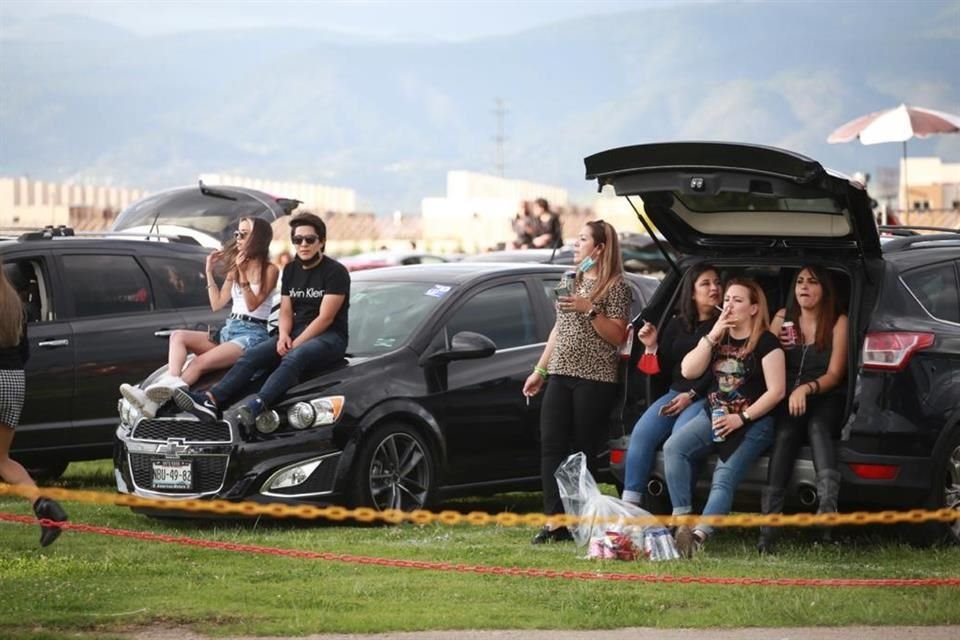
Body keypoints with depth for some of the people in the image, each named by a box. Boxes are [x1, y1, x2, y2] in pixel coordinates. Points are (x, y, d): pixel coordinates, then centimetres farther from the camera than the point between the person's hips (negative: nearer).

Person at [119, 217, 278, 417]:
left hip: (252, 334, -8)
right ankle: (172, 381, -47)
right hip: (228, 330, 8)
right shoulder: (235, 268, 21)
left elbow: (253, 304, -10)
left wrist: (243, 273, -18)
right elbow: (217, 304, 17)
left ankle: (155, 400, -49)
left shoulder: (269, 270, -1)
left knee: (199, 362, -30)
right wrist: (210, 272, 12)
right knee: (178, 336, -18)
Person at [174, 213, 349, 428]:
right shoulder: (291, 270, 17)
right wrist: (284, 335, -8)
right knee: (252, 355, -19)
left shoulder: (335, 272, -6)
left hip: (330, 338, -6)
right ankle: (211, 400, -39)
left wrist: (296, 344, -18)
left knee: (294, 358, -37)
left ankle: (257, 405, -61)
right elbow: (286, 310, 14)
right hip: (296, 335, 7)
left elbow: (325, 317, -12)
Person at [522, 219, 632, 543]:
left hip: (594, 380, -6)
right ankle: (554, 520, -8)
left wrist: (590, 310, -20)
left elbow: (617, 336, -9)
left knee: (582, 452, -4)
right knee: (551, 445, -5)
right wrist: (540, 370, 20)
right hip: (560, 376, 6)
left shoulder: (616, 286, -3)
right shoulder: (573, 282, 18)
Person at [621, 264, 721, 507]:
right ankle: (629, 504, -21)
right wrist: (652, 347, 1)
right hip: (676, 393, 5)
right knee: (642, 433, -19)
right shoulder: (677, 325, 18)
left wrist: (692, 395, -13)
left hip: (706, 397, -5)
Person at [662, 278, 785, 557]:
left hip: (752, 421, -6)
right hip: (714, 414, 6)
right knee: (674, 448, -22)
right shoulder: (718, 337, 16)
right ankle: (682, 521, -26)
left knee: (724, 478, -24)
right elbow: (688, 371, 5)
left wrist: (742, 418, -15)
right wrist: (712, 335, -4)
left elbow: (776, 391, -10)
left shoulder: (765, 342, -4)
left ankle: (698, 535, -38)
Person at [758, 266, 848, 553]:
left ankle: (828, 505, -57)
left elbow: (834, 375, -4)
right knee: (785, 433, -32)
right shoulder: (782, 318, 12)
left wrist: (806, 389, -22)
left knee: (817, 426, -36)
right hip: (787, 400, 1)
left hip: (825, 399, -1)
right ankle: (769, 523, -46)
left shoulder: (838, 322, 2)